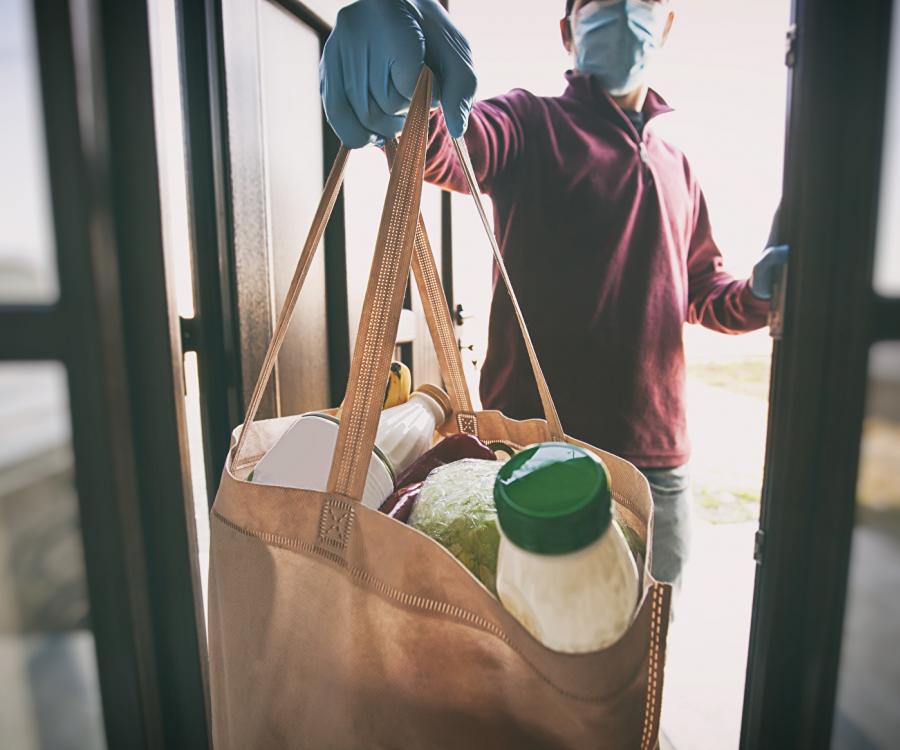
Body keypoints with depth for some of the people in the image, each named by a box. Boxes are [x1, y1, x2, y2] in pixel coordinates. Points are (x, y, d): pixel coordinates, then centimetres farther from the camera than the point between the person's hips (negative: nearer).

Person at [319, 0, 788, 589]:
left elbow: (702, 293, 24)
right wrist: (416, 102, -46)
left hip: (656, 460, 6)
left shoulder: (676, 167, 18)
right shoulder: (531, 126, -1)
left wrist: (758, 293, 3)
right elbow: (444, 148, -23)